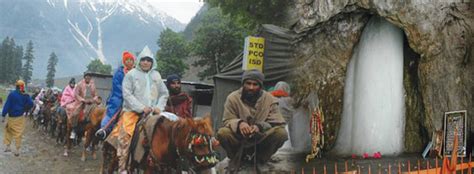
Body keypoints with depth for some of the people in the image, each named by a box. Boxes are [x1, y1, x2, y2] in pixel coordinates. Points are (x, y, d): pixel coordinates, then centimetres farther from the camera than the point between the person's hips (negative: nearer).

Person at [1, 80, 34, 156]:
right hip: (20, 117, 2)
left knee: (8, 130, 20)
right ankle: (17, 150, 7)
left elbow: (7, 105, -12)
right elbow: (31, 104, -6)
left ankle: (7, 146, 20)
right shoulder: (25, 96, -3)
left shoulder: (12, 94, -11)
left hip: (11, 117, -1)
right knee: (18, 133, 6)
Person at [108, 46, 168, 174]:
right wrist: (141, 108, -14)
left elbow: (164, 93, 16)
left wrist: (159, 107, -1)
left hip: (151, 114, 4)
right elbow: (127, 94, -8)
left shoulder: (156, 75, 12)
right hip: (132, 112, -4)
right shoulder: (131, 74, -1)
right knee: (125, 137, -15)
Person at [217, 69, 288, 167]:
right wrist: (239, 123, -30)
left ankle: (259, 158, -2)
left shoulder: (269, 99, -7)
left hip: (261, 140, 1)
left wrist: (260, 126, -30)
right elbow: (227, 121, -6)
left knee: (281, 133, -26)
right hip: (239, 139, 0)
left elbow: (277, 123, -10)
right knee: (222, 133, -30)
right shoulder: (233, 98, -7)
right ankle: (237, 158, 0)